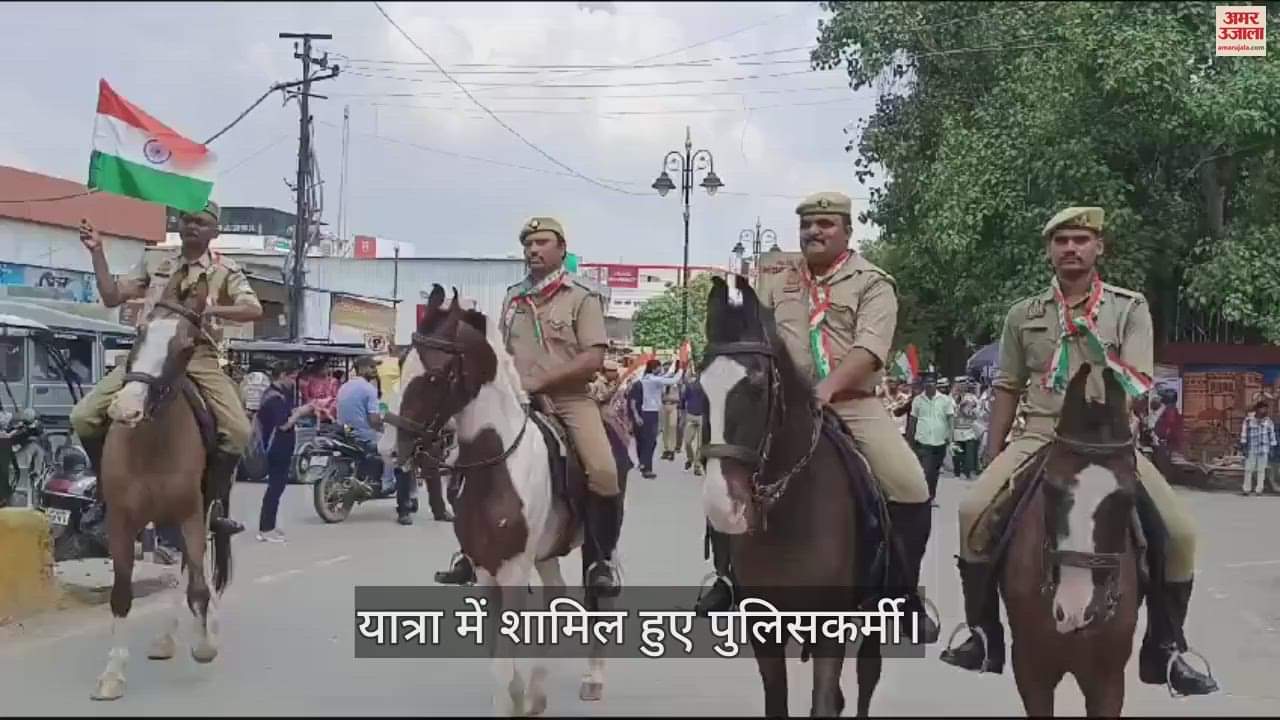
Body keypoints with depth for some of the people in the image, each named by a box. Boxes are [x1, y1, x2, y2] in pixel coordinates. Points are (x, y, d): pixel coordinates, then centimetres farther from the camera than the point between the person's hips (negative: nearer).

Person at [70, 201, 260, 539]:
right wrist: (97, 252, 7)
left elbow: (254, 310, -7)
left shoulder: (225, 270, 7)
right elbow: (112, 296, 15)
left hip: (199, 356, -2)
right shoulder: (154, 261, 17)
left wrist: (211, 309, -22)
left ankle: (215, 504, -3)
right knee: (84, 416, -12)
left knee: (238, 430, -23)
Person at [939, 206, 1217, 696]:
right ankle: (984, 634, -5)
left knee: (1179, 531, -18)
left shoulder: (1130, 308, 4)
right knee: (974, 511, -21)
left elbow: (1138, 384, -7)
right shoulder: (1024, 315, 10)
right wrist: (993, 459, 11)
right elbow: (1007, 390, 15)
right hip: (1040, 437, 1)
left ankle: (1163, 649, 4)